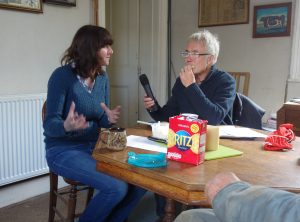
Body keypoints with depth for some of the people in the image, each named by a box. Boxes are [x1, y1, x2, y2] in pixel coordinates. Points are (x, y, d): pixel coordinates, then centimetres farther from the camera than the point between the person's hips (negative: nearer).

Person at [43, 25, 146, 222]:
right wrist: (67, 126, -40)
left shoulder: (102, 77, 4)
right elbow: (49, 124, -17)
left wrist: (110, 119, -17)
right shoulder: (62, 76, -15)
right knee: (117, 188, -25)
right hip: (64, 150, -6)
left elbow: (101, 121, 7)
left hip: (95, 146, 7)